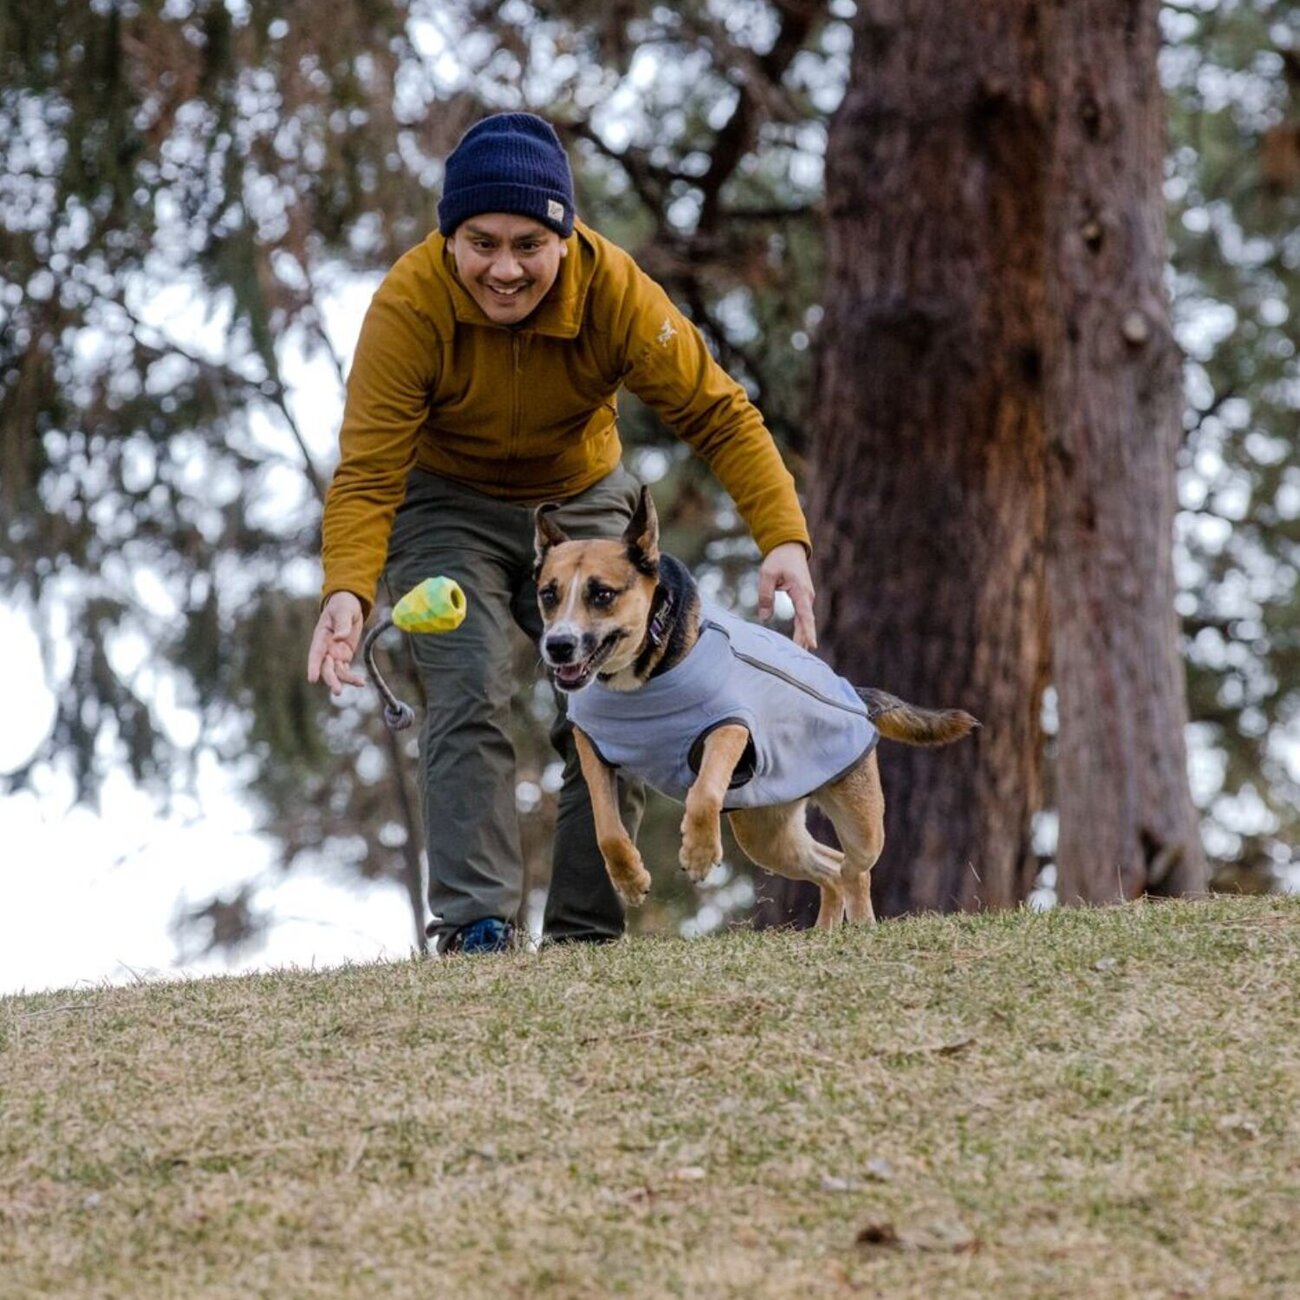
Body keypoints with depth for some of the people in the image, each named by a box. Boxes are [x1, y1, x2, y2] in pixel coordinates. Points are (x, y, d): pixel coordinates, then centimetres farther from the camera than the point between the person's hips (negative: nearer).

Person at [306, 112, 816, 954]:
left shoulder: (614, 290, -26)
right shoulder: (409, 306, -30)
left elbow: (717, 413, -22)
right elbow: (368, 473, -30)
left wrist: (784, 538, -36)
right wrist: (349, 590, -49)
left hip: (582, 501, 2)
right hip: (448, 506, -2)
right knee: (470, 696, -21)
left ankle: (587, 934, 6)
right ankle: (473, 925, -20)